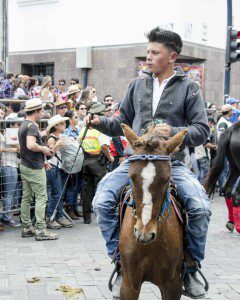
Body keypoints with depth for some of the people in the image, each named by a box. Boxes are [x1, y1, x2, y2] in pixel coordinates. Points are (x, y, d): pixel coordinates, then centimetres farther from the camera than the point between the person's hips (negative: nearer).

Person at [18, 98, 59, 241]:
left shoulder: (23, 125, 15)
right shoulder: (32, 126, -18)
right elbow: (31, 145, -34)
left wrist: (41, 160, 21)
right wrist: (43, 149, -16)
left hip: (25, 166, 10)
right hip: (35, 168, -10)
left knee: (27, 197, 12)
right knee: (41, 197, -6)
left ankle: (27, 228, 19)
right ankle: (40, 230, -6)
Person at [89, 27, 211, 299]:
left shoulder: (189, 88, 4)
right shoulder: (138, 85, 13)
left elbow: (202, 130, -3)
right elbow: (123, 122, 19)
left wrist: (174, 132, -20)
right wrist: (101, 123, 0)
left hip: (172, 162, -2)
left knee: (201, 207, -24)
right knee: (102, 201, -19)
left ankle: (190, 268, 0)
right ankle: (121, 263, -2)